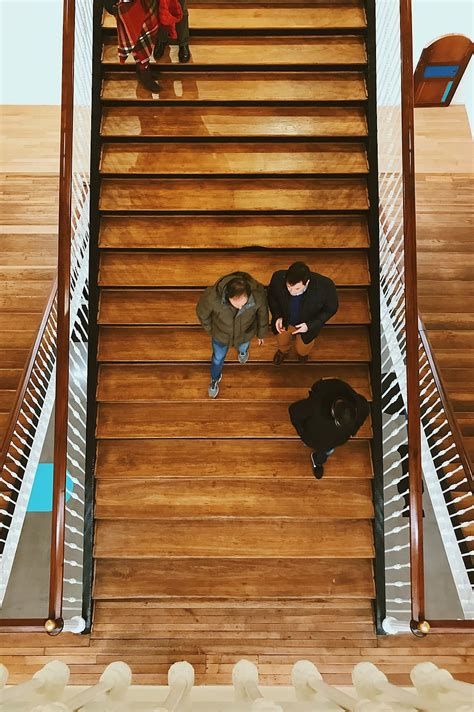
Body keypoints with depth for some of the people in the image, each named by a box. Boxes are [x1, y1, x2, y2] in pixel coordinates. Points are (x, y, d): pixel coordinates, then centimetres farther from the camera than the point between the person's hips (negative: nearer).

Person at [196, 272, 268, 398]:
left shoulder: (258, 295, -40)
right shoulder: (212, 297, -43)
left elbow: (262, 314, -15)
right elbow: (201, 312, -18)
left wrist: (261, 333, 4)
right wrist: (209, 329, 1)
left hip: (245, 333, 1)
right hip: (221, 334, -1)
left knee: (243, 347, 36)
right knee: (218, 358, 29)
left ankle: (243, 350, 75)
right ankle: (215, 379, 62)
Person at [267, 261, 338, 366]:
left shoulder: (325, 287, -41)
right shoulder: (278, 278, -36)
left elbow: (331, 309, -19)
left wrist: (310, 325, -26)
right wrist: (277, 316, -22)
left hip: (308, 325, -1)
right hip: (283, 321, 1)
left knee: (302, 350, 28)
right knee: (282, 342, 32)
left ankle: (303, 352, 66)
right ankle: (283, 351, 69)